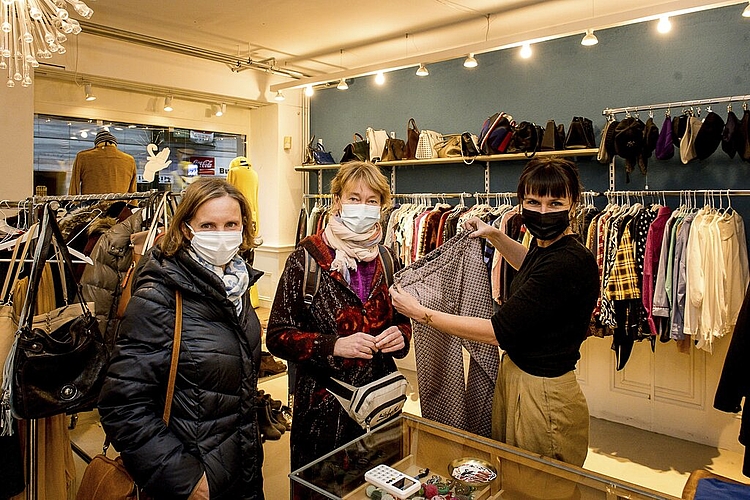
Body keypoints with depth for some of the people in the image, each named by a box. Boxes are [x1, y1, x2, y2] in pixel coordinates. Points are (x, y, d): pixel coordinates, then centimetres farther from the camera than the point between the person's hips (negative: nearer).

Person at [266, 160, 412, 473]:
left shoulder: (386, 257, 3)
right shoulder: (307, 256, -11)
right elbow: (277, 336, -12)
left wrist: (400, 335, -8)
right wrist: (334, 345, -25)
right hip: (323, 403, -4)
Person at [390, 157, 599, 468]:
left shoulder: (570, 262, -28)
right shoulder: (544, 244, 1)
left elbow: (499, 331, -26)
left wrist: (420, 313, -21)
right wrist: (495, 236, 18)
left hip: (543, 394, -9)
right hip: (514, 374, 9)